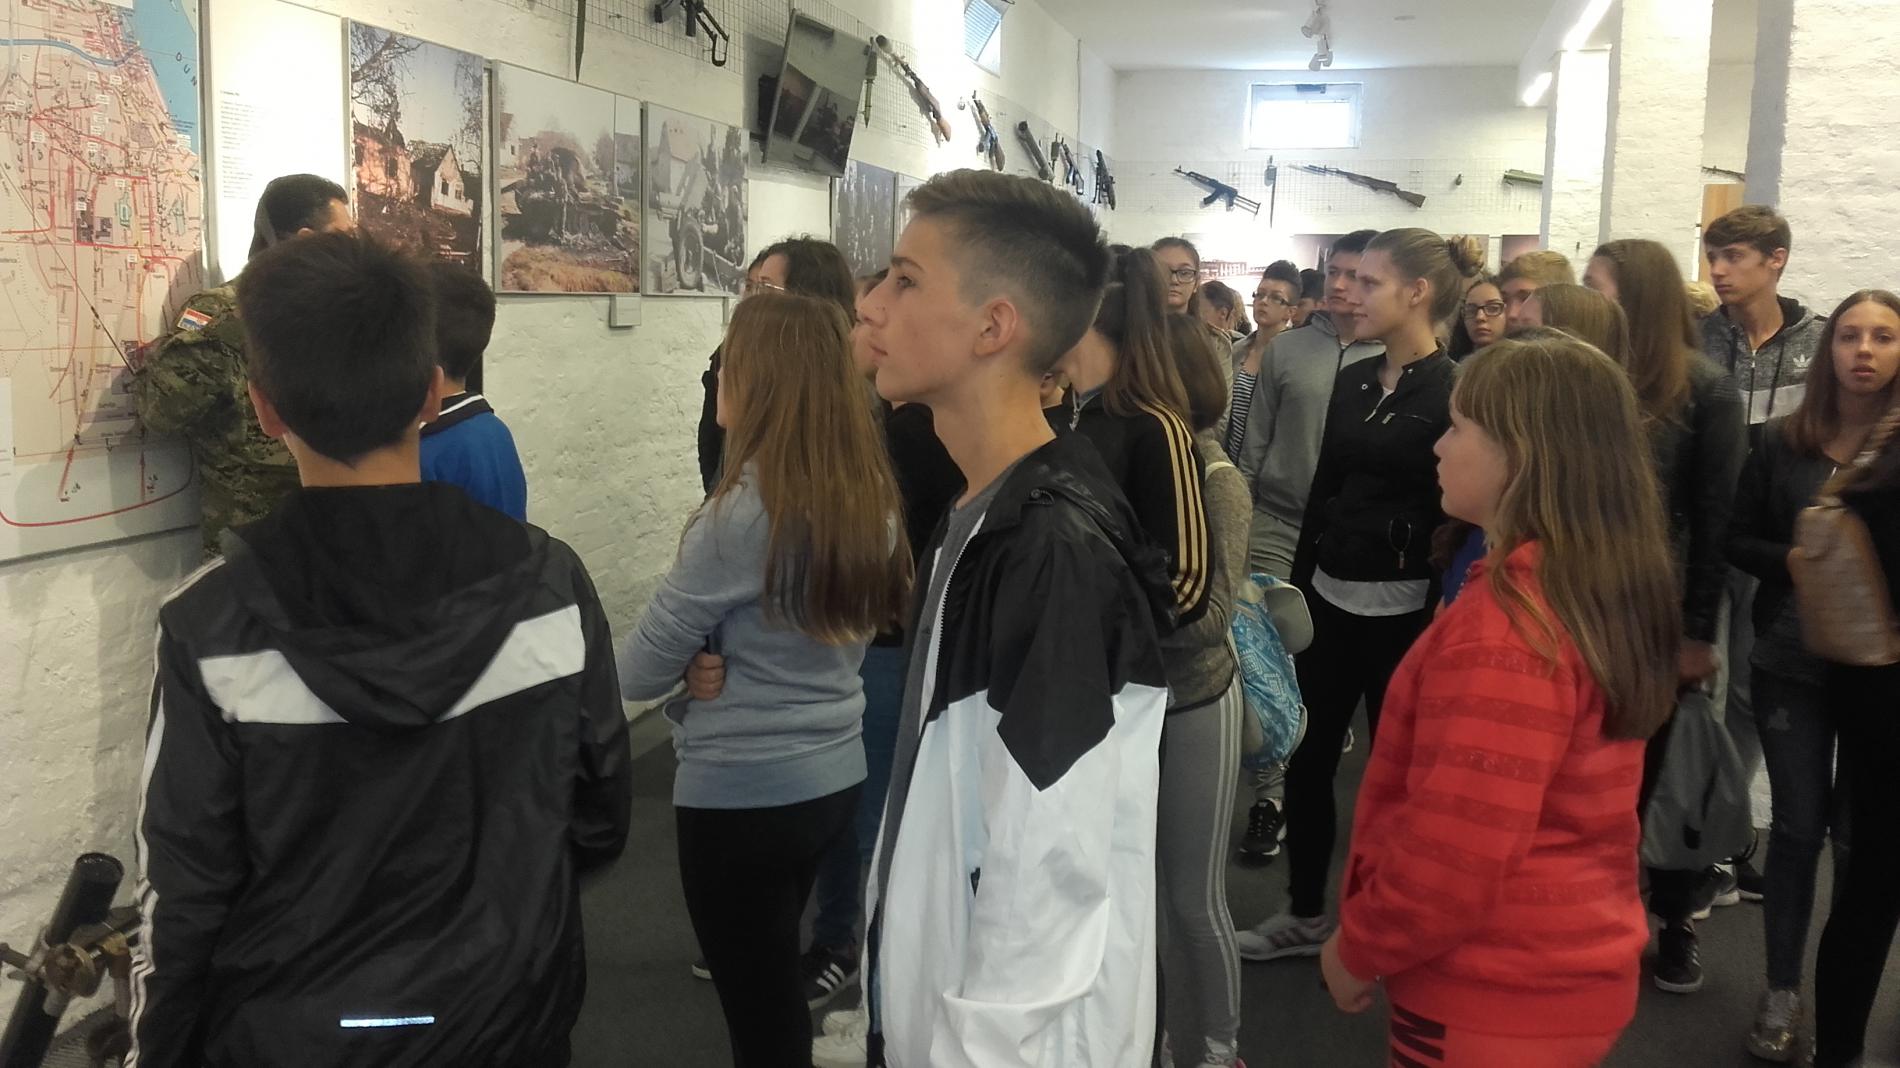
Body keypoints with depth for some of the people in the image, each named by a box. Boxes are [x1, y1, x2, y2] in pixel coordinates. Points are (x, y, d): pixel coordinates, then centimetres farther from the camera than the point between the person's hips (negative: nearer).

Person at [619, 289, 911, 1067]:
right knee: (778, 988, 25)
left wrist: (697, 671, 6)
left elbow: (640, 675, -15)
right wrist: (723, 668, 1)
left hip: (742, 795, -7)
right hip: (834, 779, 7)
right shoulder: (870, 499, 0)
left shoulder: (740, 514, -21)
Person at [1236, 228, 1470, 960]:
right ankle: (1305, 913, 27)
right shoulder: (1352, 379, 8)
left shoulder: (1454, 392, -11)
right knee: (1308, 754, 11)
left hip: (1403, 605, -6)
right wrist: (1296, 583, 11)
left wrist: (1442, 620, -15)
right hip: (1330, 593, 6)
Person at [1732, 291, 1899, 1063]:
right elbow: (1739, 542, 3)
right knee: (1797, 826, 7)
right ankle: (1782, 991, 21)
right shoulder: (1782, 441, 0)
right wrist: (1803, 563, -14)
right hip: (1790, 663, 0)